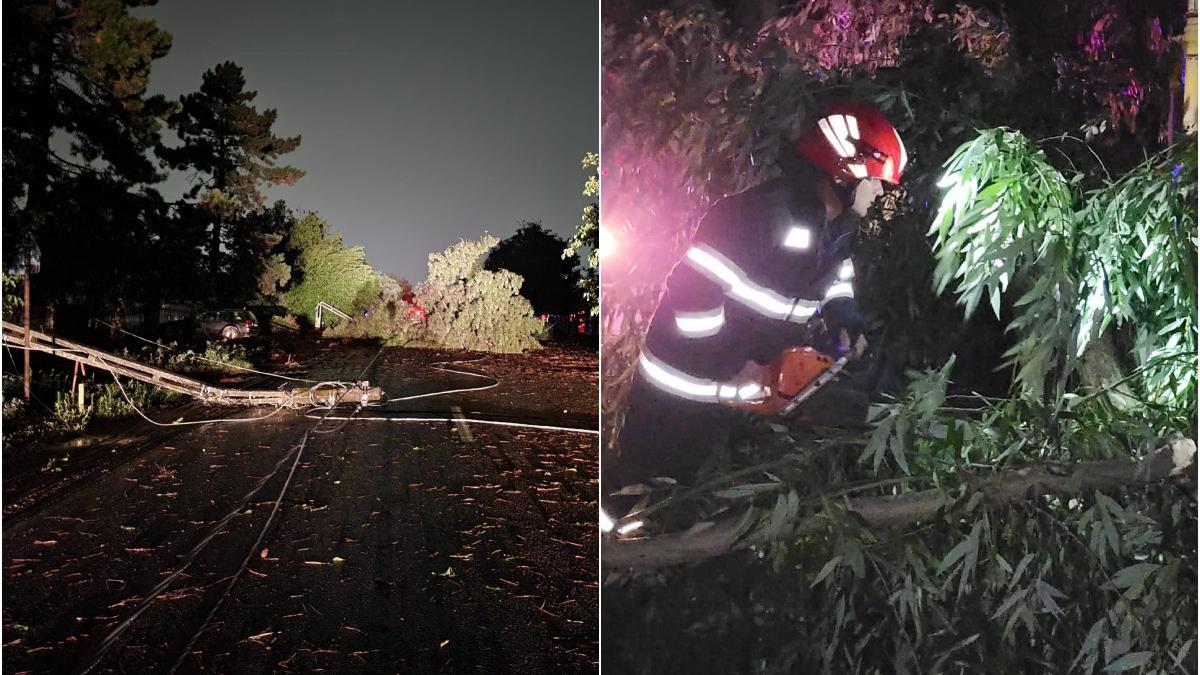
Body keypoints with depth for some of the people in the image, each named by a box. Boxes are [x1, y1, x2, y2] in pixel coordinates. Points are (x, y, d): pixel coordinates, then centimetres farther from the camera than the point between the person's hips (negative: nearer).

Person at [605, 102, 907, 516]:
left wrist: (844, 316, 2)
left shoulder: (838, 227, 2)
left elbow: (836, 273, 23)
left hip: (746, 387, 8)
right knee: (641, 486, 7)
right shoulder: (757, 214, -28)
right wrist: (729, 370, -22)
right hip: (684, 386, -8)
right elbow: (692, 287, -30)